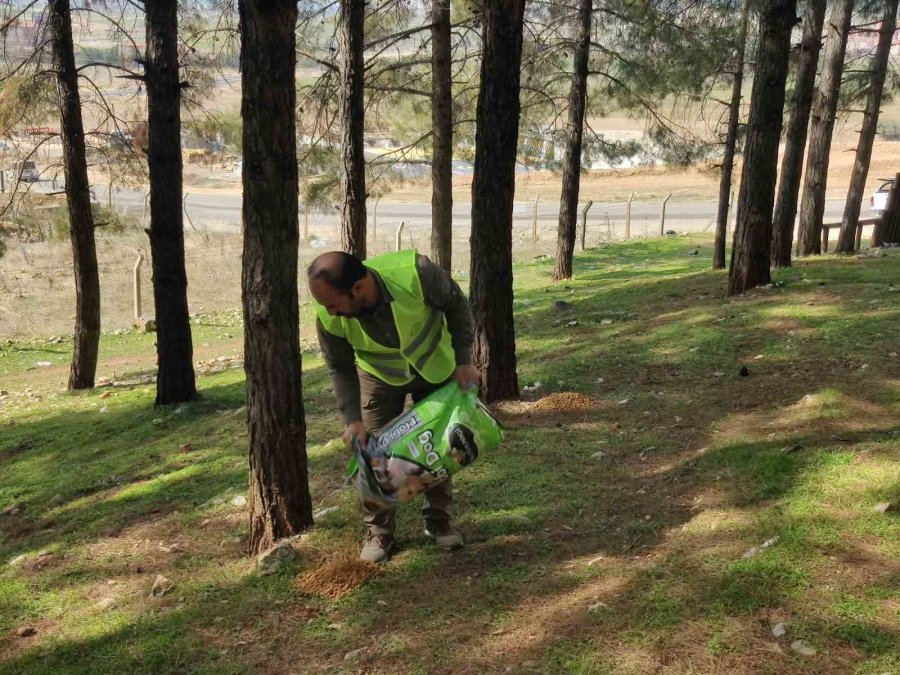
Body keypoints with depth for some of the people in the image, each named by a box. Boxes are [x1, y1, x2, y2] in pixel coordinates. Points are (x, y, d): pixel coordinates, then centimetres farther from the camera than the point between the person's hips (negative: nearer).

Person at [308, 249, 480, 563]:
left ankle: (438, 520, 26)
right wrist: (352, 419, -23)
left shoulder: (416, 273, -40)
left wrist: (464, 360, -18)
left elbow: (456, 305, -18)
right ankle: (378, 530, 16)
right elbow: (340, 369, -13)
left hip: (436, 367, 0)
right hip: (380, 377, 1)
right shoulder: (329, 318, -32)